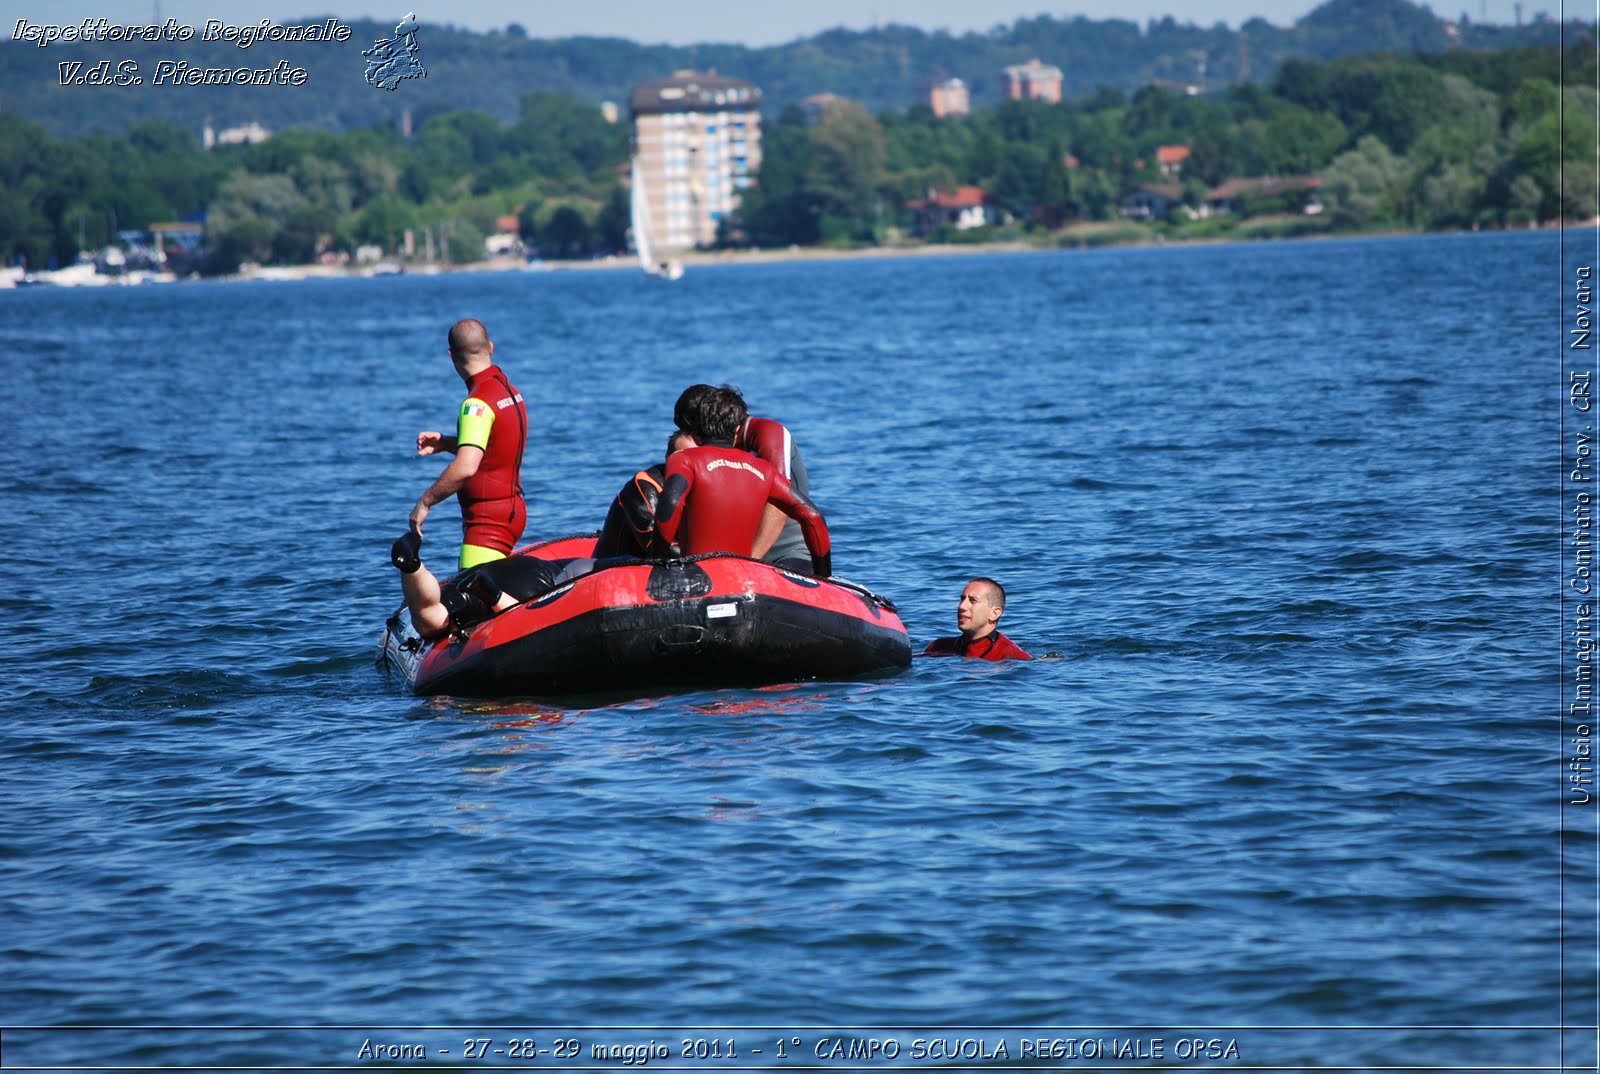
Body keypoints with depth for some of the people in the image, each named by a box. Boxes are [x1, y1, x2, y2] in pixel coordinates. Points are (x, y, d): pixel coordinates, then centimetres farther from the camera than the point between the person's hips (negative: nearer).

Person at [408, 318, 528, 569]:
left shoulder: (478, 403, -19)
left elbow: (466, 466, -31)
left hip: (489, 519, -10)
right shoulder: (509, 389, 11)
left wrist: (425, 501, -22)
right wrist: (445, 443, 13)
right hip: (511, 509, 10)